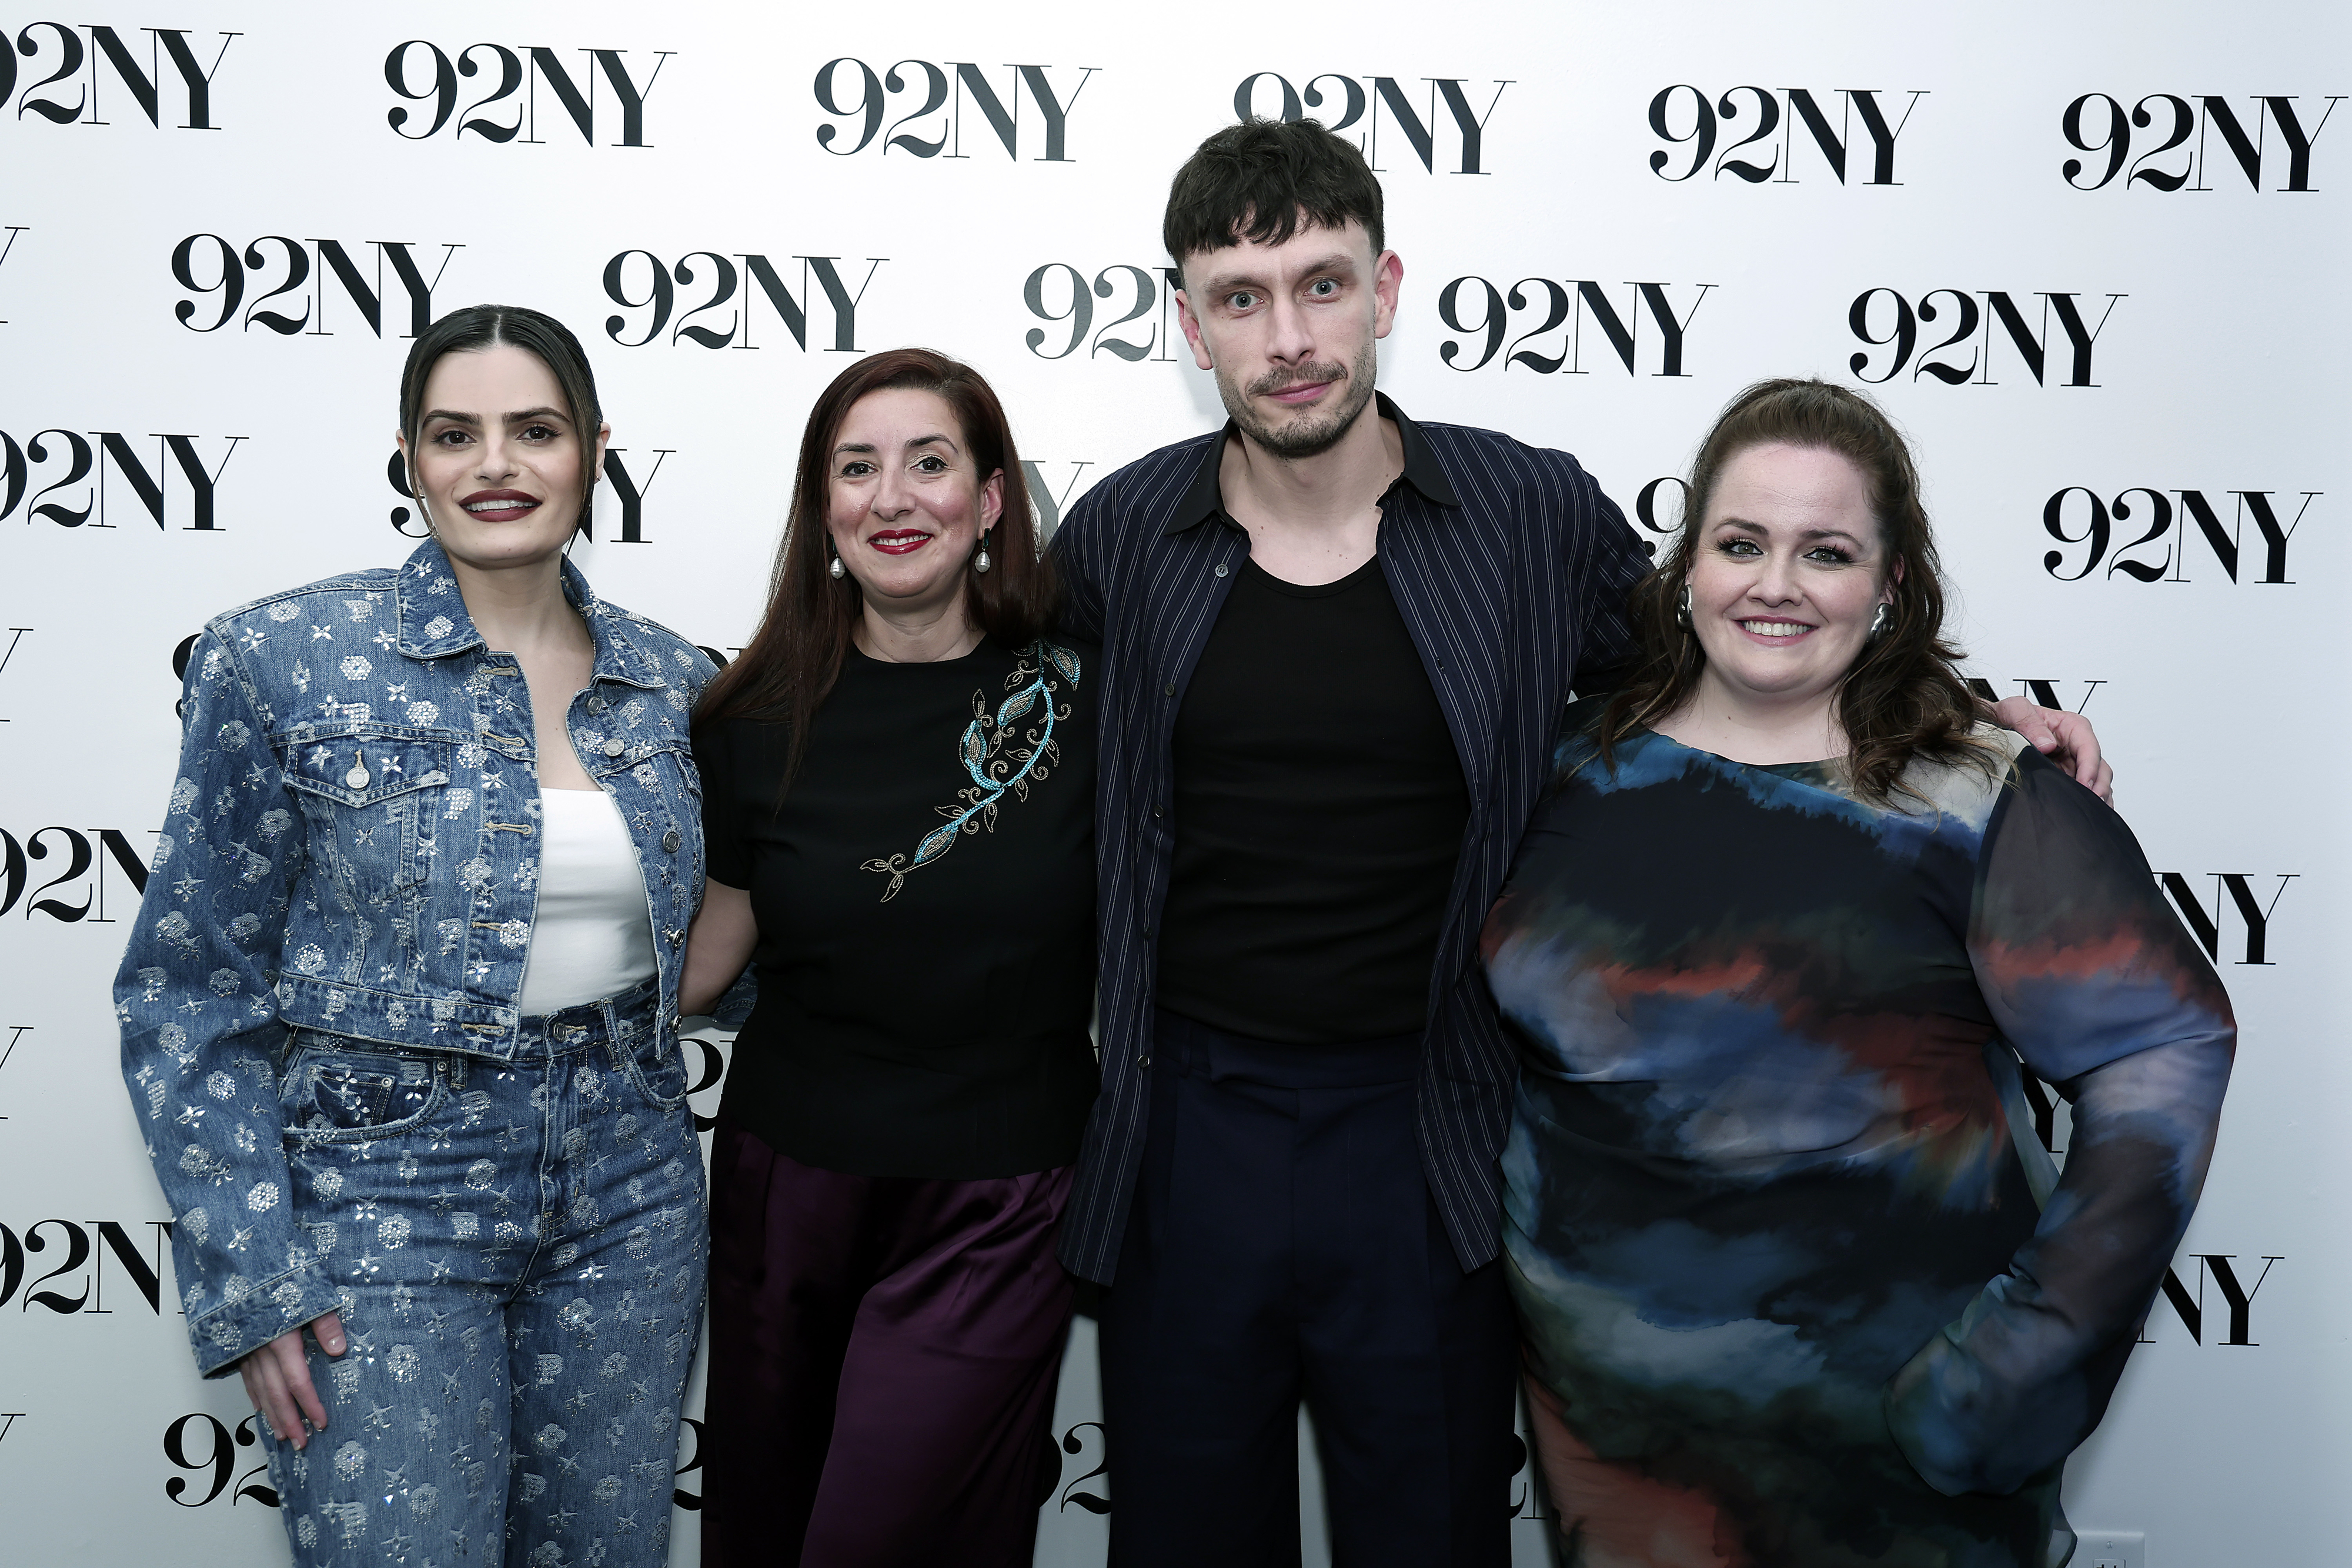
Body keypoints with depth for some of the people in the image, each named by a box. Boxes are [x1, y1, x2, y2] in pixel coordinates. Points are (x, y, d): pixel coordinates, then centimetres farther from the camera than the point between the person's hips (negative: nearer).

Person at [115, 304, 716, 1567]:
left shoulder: (670, 681, 4)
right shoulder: (283, 658, -7)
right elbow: (189, 990, -4)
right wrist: (246, 1274, -9)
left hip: (628, 1190, 4)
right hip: (384, 1193, -4)